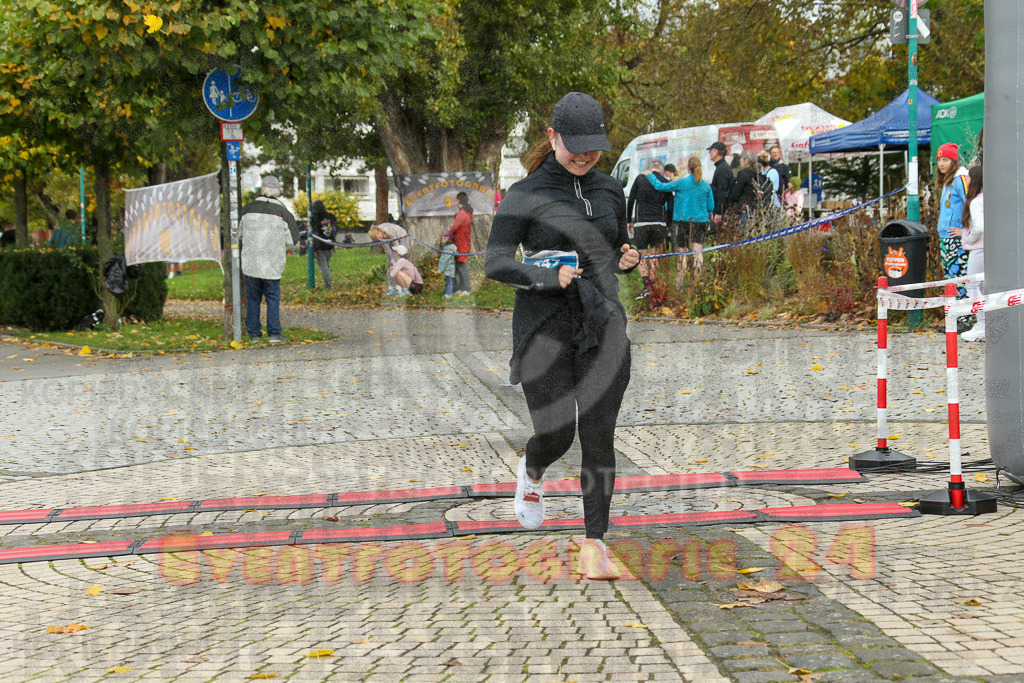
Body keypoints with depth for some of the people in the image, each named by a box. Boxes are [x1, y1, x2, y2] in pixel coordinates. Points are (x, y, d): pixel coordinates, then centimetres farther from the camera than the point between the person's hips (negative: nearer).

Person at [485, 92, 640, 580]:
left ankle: (594, 543, 1)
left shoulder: (609, 191, 11)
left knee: (598, 436, -4)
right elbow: (495, 264, -7)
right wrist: (547, 277, -22)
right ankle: (532, 471, 32)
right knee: (556, 435, -5)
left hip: (602, 325, 3)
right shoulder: (525, 195, -4)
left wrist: (627, 259, 0)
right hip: (545, 326, -3)